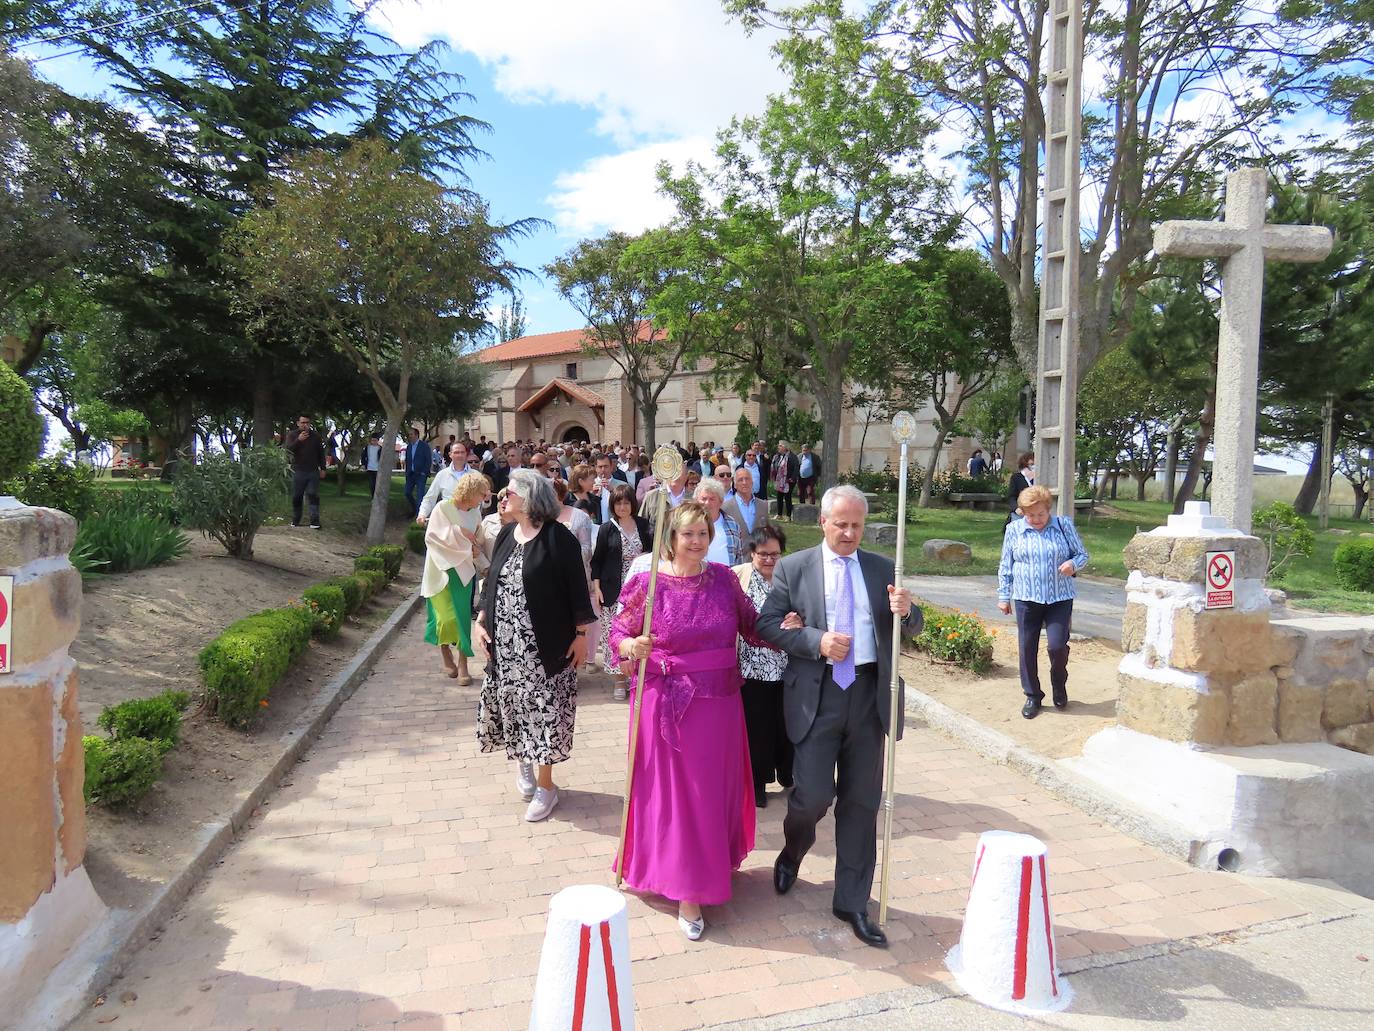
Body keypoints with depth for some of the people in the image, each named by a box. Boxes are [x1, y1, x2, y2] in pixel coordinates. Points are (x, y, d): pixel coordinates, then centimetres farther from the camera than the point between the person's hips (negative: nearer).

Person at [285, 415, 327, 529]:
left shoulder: (315, 436, 10)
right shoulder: (292, 435, 3)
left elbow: (321, 452, 15)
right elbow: (288, 449, -12)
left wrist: (322, 468, 10)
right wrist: (298, 440, -29)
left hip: (313, 471, 1)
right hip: (298, 471, -1)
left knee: (313, 496, -7)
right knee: (296, 497, 4)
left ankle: (314, 521, -10)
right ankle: (295, 521, 14)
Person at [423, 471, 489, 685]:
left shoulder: (475, 513, 3)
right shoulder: (443, 507, -11)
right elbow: (433, 535, -15)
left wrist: (483, 564, -1)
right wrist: (459, 532, -20)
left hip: (464, 570, 4)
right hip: (443, 569, -4)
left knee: (463, 617, 0)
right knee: (447, 615, 3)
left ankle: (462, 664, 6)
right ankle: (447, 657, 26)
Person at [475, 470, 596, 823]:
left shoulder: (558, 538, -12)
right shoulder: (506, 536, 7)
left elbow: (577, 588, -11)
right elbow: (491, 582, 14)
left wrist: (581, 634, -11)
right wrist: (481, 621, 4)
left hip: (545, 645, -6)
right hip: (506, 644, 6)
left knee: (544, 709, 0)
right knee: (514, 704, 13)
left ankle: (545, 786, 15)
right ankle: (525, 764, 38)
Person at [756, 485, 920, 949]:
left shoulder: (883, 569, 9)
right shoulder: (793, 568, 2)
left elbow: (909, 628, 11)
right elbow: (767, 624, -3)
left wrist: (907, 611, -13)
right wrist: (816, 642, -17)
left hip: (870, 694, 3)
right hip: (816, 694, -3)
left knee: (862, 801, 9)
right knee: (813, 794, -6)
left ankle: (852, 902, 24)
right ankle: (793, 850, 31)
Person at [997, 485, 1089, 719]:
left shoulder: (1064, 526, 2)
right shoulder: (1014, 530, 3)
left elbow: (1082, 554, 10)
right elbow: (1005, 566, 8)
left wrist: (1073, 563, -13)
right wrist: (1003, 595, 7)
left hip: (1060, 598, -1)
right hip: (1026, 600, 1)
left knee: (1057, 645, -8)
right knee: (1027, 648, 4)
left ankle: (1059, 686, 22)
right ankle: (1032, 696, 19)